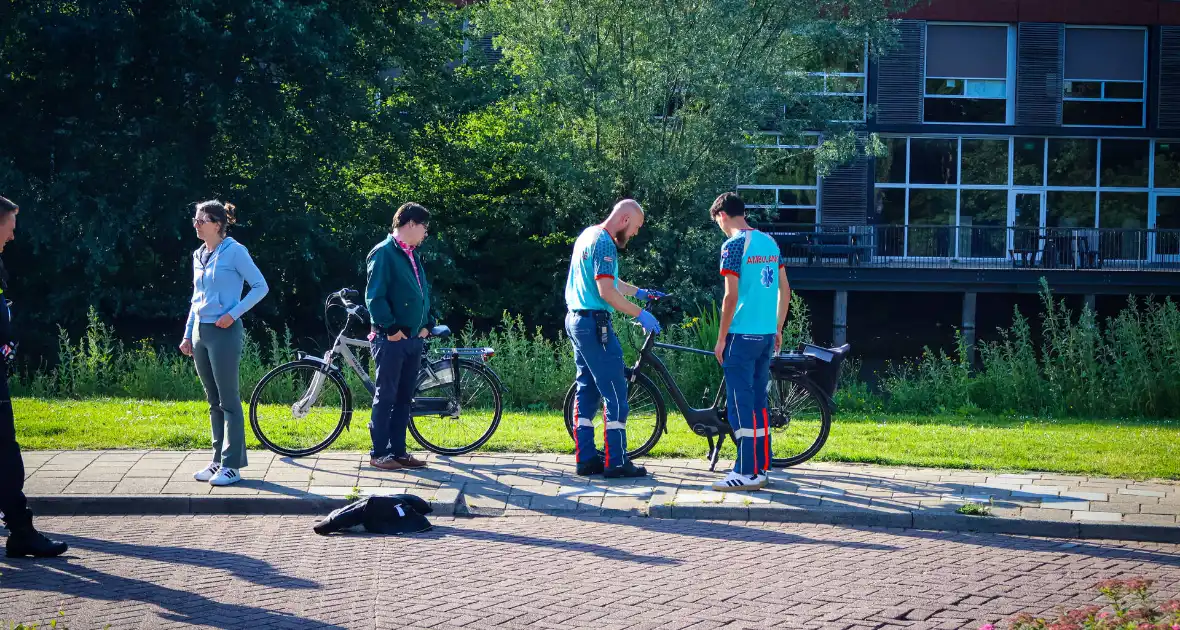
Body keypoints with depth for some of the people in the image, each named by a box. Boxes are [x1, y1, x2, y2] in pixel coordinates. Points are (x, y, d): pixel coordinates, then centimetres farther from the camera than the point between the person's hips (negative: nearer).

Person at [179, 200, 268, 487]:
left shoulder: (234, 252, -8)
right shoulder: (199, 256, 13)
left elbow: (260, 286, -8)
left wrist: (234, 313, -16)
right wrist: (187, 334, 16)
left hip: (224, 333, -7)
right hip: (200, 333, 7)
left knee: (228, 400, -5)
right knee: (214, 401, 11)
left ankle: (231, 465, -4)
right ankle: (218, 460, 17)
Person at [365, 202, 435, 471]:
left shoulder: (412, 255, 16)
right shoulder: (383, 253, -11)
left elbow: (424, 293, 24)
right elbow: (374, 296, -17)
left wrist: (426, 325, 12)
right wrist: (391, 328, -18)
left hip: (413, 338, 8)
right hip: (391, 339, -8)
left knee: (404, 398, 10)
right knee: (386, 396, -3)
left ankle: (398, 450, 16)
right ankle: (379, 453, 1)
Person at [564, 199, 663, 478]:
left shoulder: (588, 235, 15)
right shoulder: (604, 243, -16)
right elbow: (606, 292, -22)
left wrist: (639, 292, 23)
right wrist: (640, 314, -18)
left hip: (576, 319, 10)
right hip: (595, 323, -10)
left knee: (587, 390, 12)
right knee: (615, 392, -6)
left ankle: (585, 457, 13)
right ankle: (615, 462, -6)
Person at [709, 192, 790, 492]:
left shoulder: (733, 245, -12)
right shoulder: (770, 242, 11)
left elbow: (731, 296, -15)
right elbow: (784, 289, 14)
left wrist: (721, 338, -9)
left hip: (742, 334, -8)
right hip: (767, 334, 8)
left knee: (740, 404, -4)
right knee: (758, 402, 13)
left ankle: (747, 472, -7)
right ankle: (761, 468, 16)